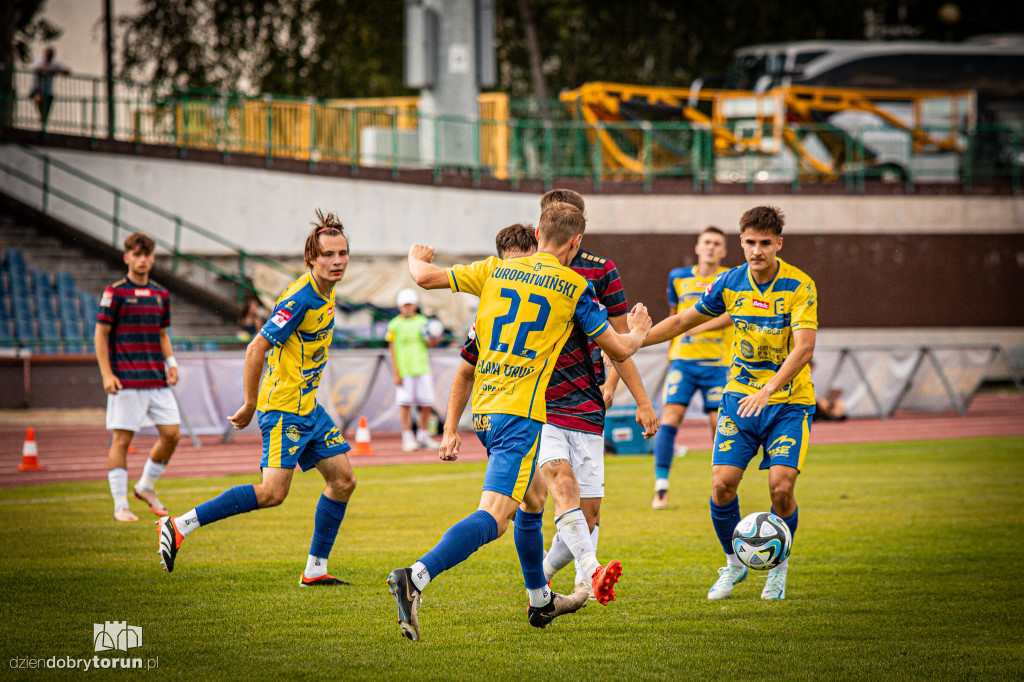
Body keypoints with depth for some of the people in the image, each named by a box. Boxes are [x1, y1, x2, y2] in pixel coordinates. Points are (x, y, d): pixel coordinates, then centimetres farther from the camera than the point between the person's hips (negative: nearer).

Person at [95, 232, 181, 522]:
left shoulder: (161, 295, 14)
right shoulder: (115, 293, -3)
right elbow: (100, 336, -3)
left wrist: (171, 362, 6)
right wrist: (107, 374, -12)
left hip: (158, 379, 5)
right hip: (126, 379, -5)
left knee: (172, 433, 0)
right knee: (122, 438, -4)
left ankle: (146, 486, 21)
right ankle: (120, 505, 1)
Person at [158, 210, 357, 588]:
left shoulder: (326, 294, 8)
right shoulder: (301, 298, -20)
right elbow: (256, 349, -21)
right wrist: (250, 407, -16)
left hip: (308, 407, 9)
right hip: (284, 408, -9)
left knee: (343, 480, 5)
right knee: (272, 492, -16)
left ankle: (315, 570, 12)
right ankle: (180, 526, -11)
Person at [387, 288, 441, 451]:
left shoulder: (423, 322, 11)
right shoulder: (395, 325, 3)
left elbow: (429, 344, 6)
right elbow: (392, 350, 2)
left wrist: (433, 341, -18)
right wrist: (396, 373, -4)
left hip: (422, 368, 3)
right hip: (404, 370, -3)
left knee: (426, 403, 1)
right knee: (405, 403, -5)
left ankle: (424, 435, 13)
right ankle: (407, 437, 1)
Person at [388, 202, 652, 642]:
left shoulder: (496, 270, 9)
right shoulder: (575, 287, 0)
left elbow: (426, 277, 8)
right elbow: (619, 350, 8)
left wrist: (416, 257, 32)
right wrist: (638, 333, 31)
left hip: (483, 408, 7)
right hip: (519, 412, -7)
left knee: (527, 500, 26)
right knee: (494, 515, -17)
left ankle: (540, 601, 39)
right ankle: (416, 577, -38)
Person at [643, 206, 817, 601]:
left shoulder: (799, 286, -13)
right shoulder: (731, 283, 0)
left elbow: (804, 348, -24)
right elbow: (683, 321, 12)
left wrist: (767, 391, -36)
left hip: (788, 402, -3)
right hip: (739, 397, 3)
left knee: (781, 487, -16)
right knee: (722, 485, -10)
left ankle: (778, 565, 11)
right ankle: (735, 563, 15)